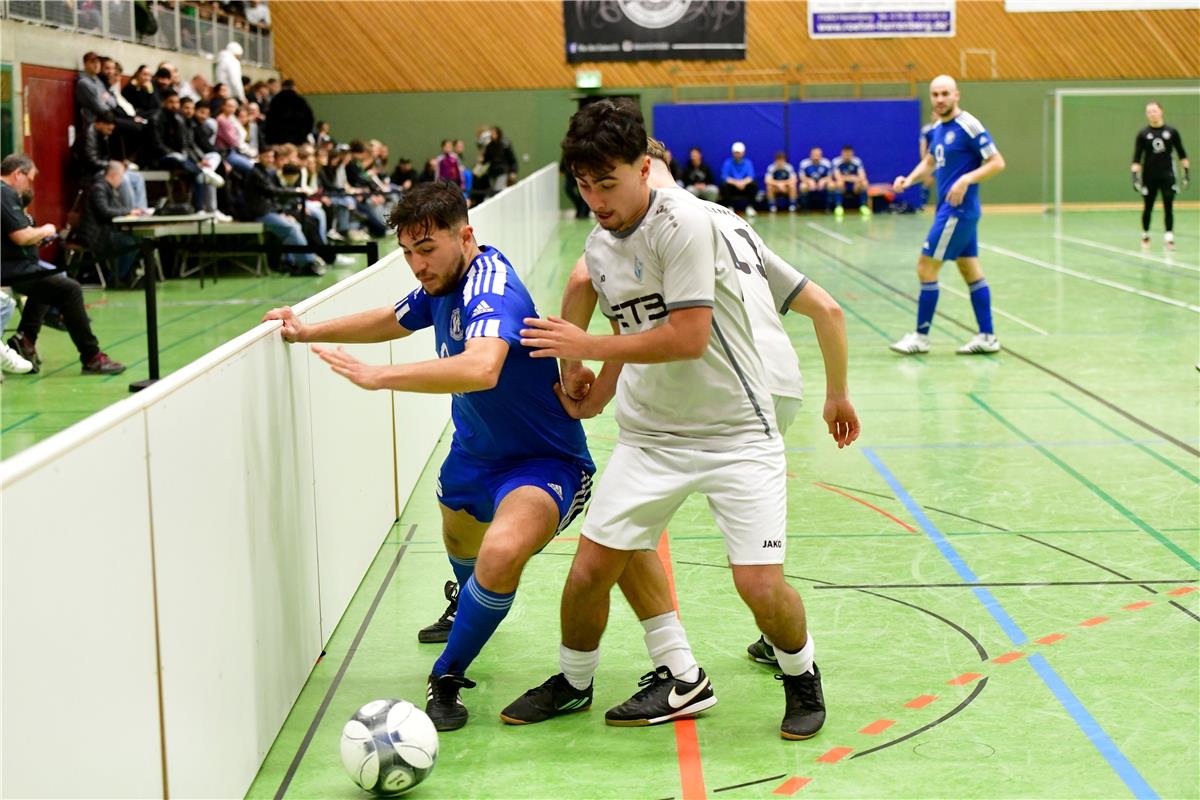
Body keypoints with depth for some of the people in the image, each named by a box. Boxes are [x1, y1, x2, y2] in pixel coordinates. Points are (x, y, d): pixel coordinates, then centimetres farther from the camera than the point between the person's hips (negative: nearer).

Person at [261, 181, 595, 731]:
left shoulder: (491, 286, -31)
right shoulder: (443, 283, -3)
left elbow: (481, 368, -52)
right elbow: (394, 320, 21)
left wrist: (378, 376, -48)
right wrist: (311, 332, 14)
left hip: (544, 462, -10)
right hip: (475, 453, 10)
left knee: (500, 553, -37)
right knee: (460, 541, 35)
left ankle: (448, 675, -15)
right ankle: (468, 607, 71)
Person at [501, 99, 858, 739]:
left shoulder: (682, 222, -19)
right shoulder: (598, 247, 6)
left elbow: (688, 337, -24)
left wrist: (587, 347, -17)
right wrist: (594, 398, 18)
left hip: (734, 432, -6)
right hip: (647, 435, 6)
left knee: (760, 585, -12)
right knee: (589, 570, 0)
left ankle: (802, 679, 19)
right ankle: (573, 682, 27)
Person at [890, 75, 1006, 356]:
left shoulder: (968, 126, -14)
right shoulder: (939, 128, 12)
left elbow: (997, 162, -15)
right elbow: (930, 161, 27)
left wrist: (966, 179, -27)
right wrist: (910, 179, 9)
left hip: (958, 209, -9)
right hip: (949, 209, 9)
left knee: (926, 267, -5)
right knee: (970, 270, 10)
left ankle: (921, 336, 4)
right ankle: (987, 336, 15)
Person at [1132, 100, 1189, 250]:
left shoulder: (1171, 132, 1)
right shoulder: (1143, 134, -1)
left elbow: (1181, 154, 8)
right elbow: (1137, 157, -2)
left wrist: (1187, 171, 5)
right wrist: (1135, 175, -11)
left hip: (1167, 175, 0)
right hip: (1149, 176, 0)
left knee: (1168, 207, -6)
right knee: (1147, 208, 9)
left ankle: (1169, 238, -8)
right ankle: (1145, 235, 26)